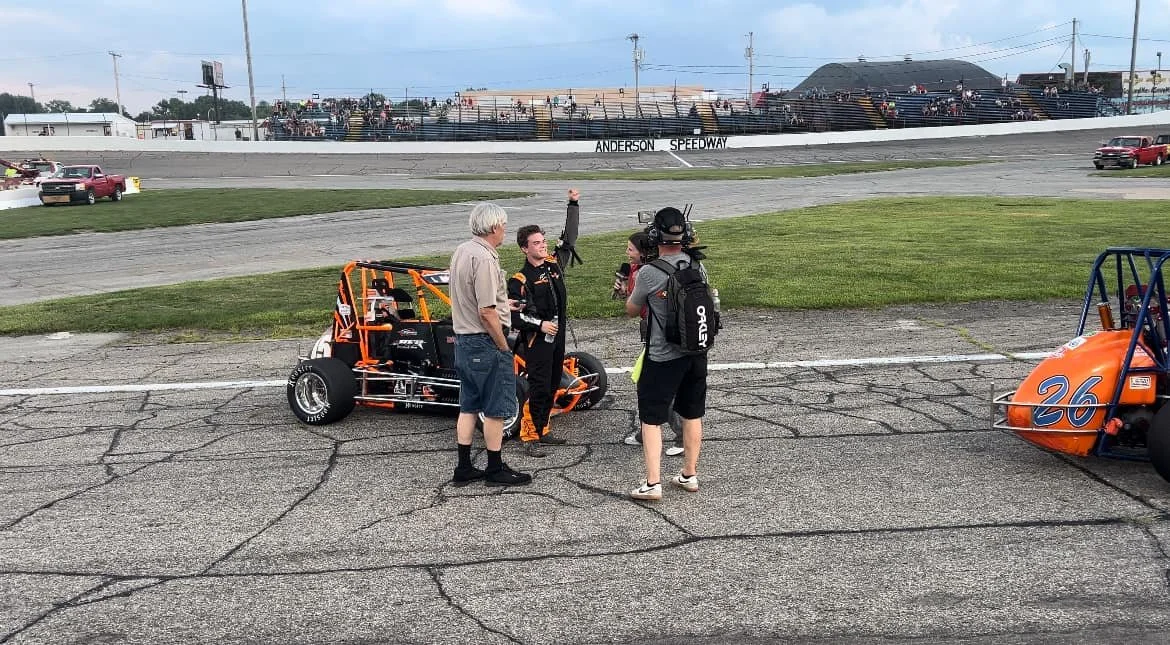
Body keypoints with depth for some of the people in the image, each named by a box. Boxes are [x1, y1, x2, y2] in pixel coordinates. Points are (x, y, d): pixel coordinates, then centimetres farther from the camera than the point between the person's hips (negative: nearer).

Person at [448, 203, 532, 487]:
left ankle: (464, 469, 20)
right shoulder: (484, 258, -21)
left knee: (468, 406, 14)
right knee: (496, 409, 3)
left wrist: (503, 304, 26)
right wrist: (504, 347, -13)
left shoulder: (461, 250, 8)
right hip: (485, 342, -9)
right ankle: (495, 470, 14)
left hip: (464, 340, 9)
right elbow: (486, 313, -23)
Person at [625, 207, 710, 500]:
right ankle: (690, 475, 28)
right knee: (692, 415, 17)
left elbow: (631, 310, -2)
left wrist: (633, 289, 15)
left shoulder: (649, 273, -17)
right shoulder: (698, 265, -1)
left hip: (663, 357, -5)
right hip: (697, 353, 6)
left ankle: (652, 483, 3)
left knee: (651, 418, 4)